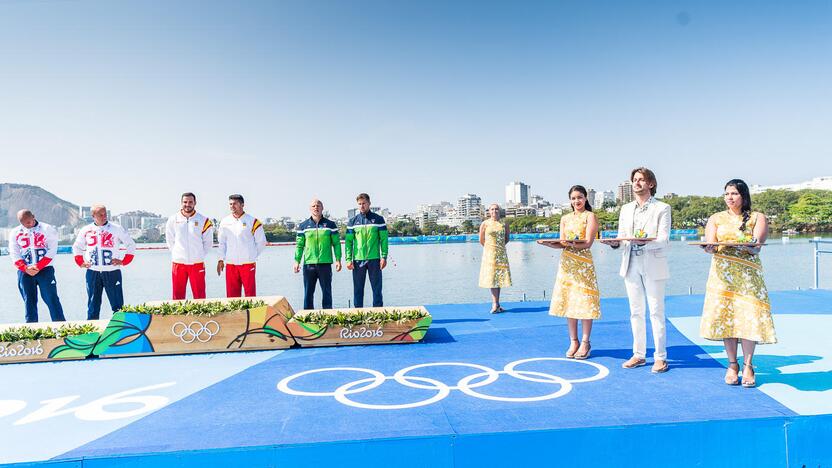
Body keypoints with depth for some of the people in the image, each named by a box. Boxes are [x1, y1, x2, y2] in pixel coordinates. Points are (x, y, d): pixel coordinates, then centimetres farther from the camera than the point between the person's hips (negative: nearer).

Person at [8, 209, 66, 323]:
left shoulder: (47, 229, 0)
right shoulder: (14, 233, 9)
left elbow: (52, 251, -6)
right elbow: (14, 254, 4)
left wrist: (38, 267, -14)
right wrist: (26, 269, -10)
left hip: (45, 269, -3)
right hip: (24, 272, 3)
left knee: (51, 299, -5)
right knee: (29, 301, 5)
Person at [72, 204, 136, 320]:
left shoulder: (116, 229, -2)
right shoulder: (86, 230, 6)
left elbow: (131, 245, 4)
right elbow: (77, 247, 21)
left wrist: (123, 261, -4)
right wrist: (80, 262, 8)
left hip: (112, 271, -3)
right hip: (93, 272, 3)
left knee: (118, 304, -2)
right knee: (92, 305, 9)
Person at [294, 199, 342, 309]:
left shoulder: (330, 225, 6)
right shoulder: (303, 226, 8)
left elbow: (336, 243, 5)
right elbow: (299, 245, 9)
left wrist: (338, 259, -3)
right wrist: (297, 261, 2)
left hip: (325, 264, -1)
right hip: (308, 264, 1)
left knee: (327, 292, 4)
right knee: (308, 293, 5)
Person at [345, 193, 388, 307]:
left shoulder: (378, 219, 4)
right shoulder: (353, 221, 7)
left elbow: (384, 239, 1)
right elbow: (348, 241, 4)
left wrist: (384, 257, -8)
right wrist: (348, 259, -4)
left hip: (374, 259, -1)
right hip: (358, 260, 1)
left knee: (377, 288, 2)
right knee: (358, 289, 6)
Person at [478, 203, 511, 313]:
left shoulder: (504, 224, 6)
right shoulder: (485, 224, -1)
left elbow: (507, 238, 16)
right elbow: (481, 240, 4)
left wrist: (499, 246, 10)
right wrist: (490, 247, 10)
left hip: (501, 254, 3)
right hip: (489, 253, -3)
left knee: (499, 277, 4)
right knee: (492, 278, -6)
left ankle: (496, 304, 10)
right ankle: (495, 304, -7)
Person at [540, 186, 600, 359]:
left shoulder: (590, 216, 0)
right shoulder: (565, 219, 15)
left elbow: (588, 242, -11)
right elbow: (562, 243, 9)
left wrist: (572, 244, -30)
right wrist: (548, 243, -11)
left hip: (583, 263, -5)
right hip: (566, 263, 5)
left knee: (584, 302, -4)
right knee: (568, 301, 5)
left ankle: (585, 343, 5)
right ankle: (573, 342, 14)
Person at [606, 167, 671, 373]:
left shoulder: (662, 208, 0)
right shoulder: (626, 209, 16)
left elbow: (664, 240, -9)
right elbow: (621, 236, 13)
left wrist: (646, 242, -28)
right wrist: (616, 243, -10)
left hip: (653, 265, -4)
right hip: (631, 264, 5)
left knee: (656, 312, -1)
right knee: (636, 311, 9)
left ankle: (660, 357, 7)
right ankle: (639, 354, 18)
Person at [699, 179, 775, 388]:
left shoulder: (757, 218, 8)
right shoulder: (716, 219, 13)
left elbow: (756, 245, -6)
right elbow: (710, 244, 0)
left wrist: (749, 246, -28)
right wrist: (710, 248, -24)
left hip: (748, 274, -1)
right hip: (722, 273, 1)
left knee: (750, 316, -9)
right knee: (725, 316, -2)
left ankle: (748, 366, 2)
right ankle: (732, 365, 9)